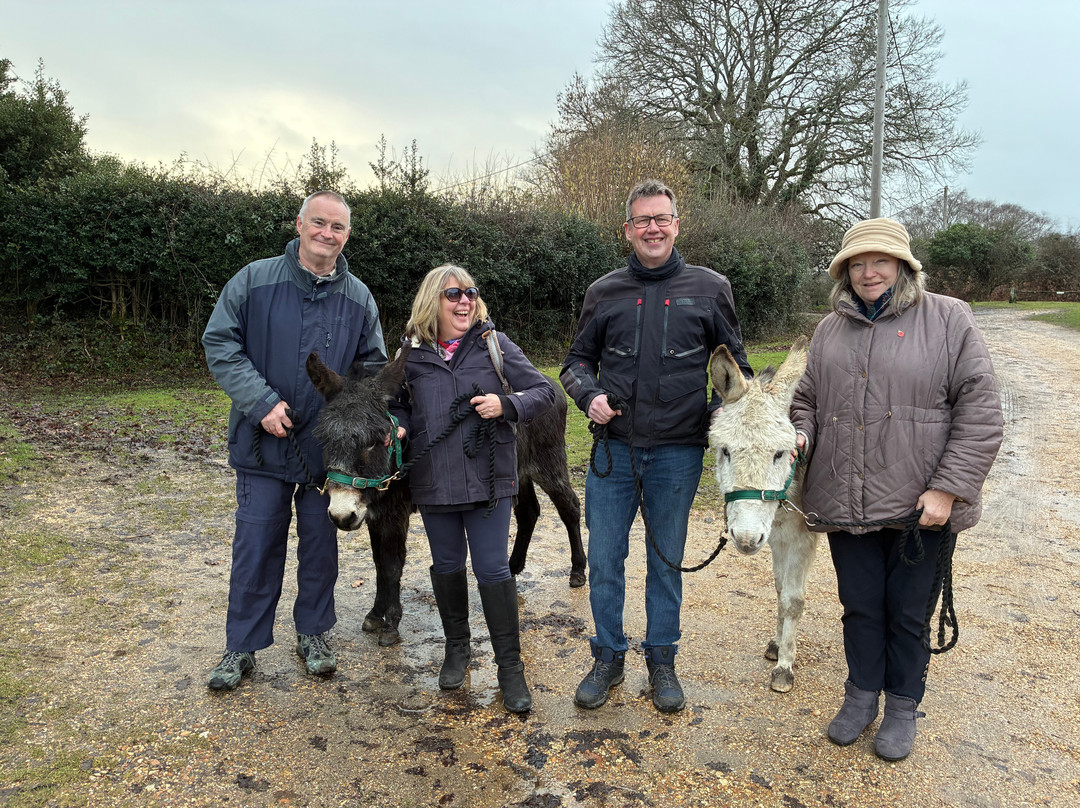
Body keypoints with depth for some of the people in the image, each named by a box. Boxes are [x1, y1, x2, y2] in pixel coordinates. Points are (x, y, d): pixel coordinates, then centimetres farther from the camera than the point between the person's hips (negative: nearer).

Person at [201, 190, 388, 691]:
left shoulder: (359, 298, 3)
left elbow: (373, 368, 10)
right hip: (263, 443, -2)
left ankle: (313, 633, 31)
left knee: (321, 543, 13)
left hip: (329, 445, 2)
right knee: (255, 544, 4)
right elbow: (219, 343, -6)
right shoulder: (254, 281, -4)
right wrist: (261, 402, -17)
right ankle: (242, 646, 21)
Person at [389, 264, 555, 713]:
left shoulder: (495, 346, -2)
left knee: (492, 569, -1)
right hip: (433, 482, 2)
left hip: (488, 478, -2)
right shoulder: (411, 353, 3)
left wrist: (507, 405, -19)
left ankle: (510, 665, 13)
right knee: (446, 566, 15)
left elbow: (543, 392, -1)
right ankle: (457, 647, 37)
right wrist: (397, 429, -6)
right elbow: (399, 406, 15)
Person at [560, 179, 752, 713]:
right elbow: (577, 360, 13)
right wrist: (589, 395, -8)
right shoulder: (604, 292, 4)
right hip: (614, 447, 1)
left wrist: (725, 410, -7)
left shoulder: (709, 289, 2)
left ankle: (661, 661, 29)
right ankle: (608, 658, 26)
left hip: (678, 452, -1)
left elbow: (736, 363, 11)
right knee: (604, 561, 7)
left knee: (666, 563, 12)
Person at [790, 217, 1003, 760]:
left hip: (920, 506, -3)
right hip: (845, 504, 3)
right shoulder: (830, 330, 9)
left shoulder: (947, 319, -3)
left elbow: (980, 411, -8)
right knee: (860, 605, 15)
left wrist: (949, 488, -14)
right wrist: (800, 435, -5)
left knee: (909, 610, 11)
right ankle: (862, 695, 36)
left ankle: (903, 707, 32)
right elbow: (807, 400, 18)